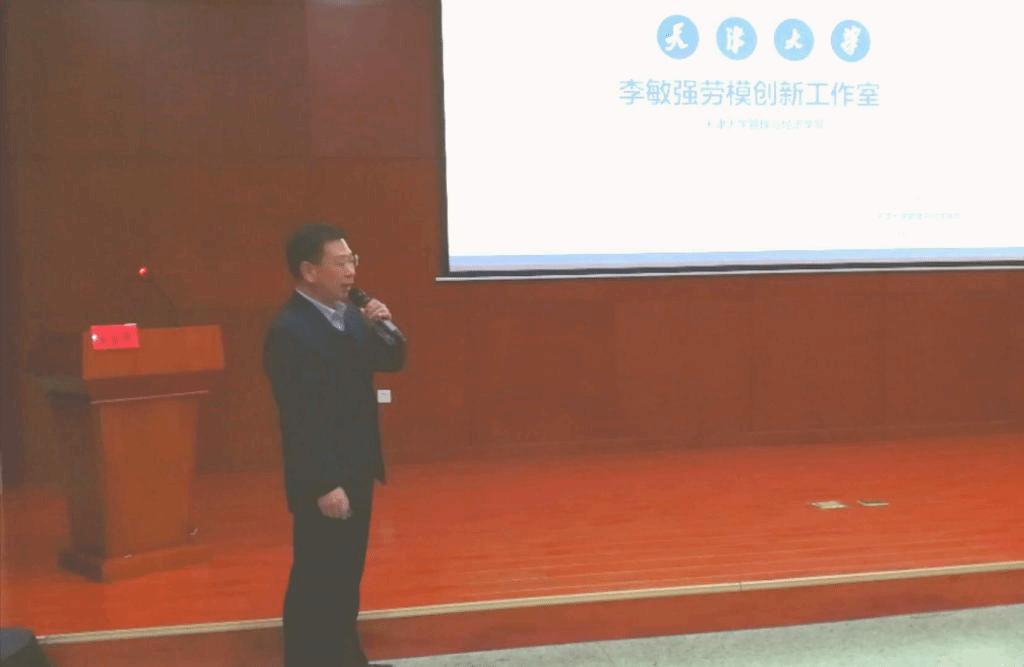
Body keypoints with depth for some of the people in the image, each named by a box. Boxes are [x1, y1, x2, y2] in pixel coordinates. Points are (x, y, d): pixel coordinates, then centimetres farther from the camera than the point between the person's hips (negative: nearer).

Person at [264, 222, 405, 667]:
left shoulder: (349, 316, 6)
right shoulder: (289, 331, -21)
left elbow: (391, 363, 14)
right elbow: (299, 419, -24)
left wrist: (384, 329, -6)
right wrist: (324, 485, -24)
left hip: (356, 470, 9)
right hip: (323, 482, -9)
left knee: (347, 573, 19)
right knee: (316, 580, 2)